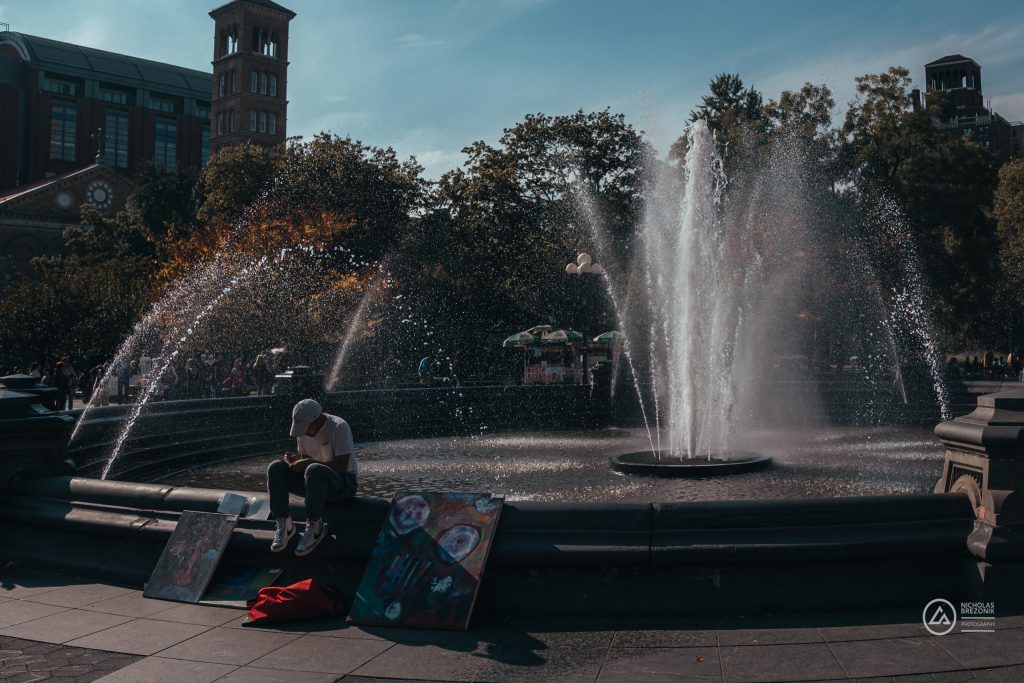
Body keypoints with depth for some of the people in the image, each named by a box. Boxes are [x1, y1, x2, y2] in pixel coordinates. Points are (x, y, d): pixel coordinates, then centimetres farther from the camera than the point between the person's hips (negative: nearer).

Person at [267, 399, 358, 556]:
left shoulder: (339, 427, -18)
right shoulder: (304, 429, 3)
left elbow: (341, 466, -22)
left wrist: (308, 462, -25)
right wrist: (295, 458, -9)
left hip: (344, 483, -7)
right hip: (315, 480, 7)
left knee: (314, 471, -38)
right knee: (276, 468, -13)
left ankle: (315, 527, -24)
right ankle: (283, 524, -15)